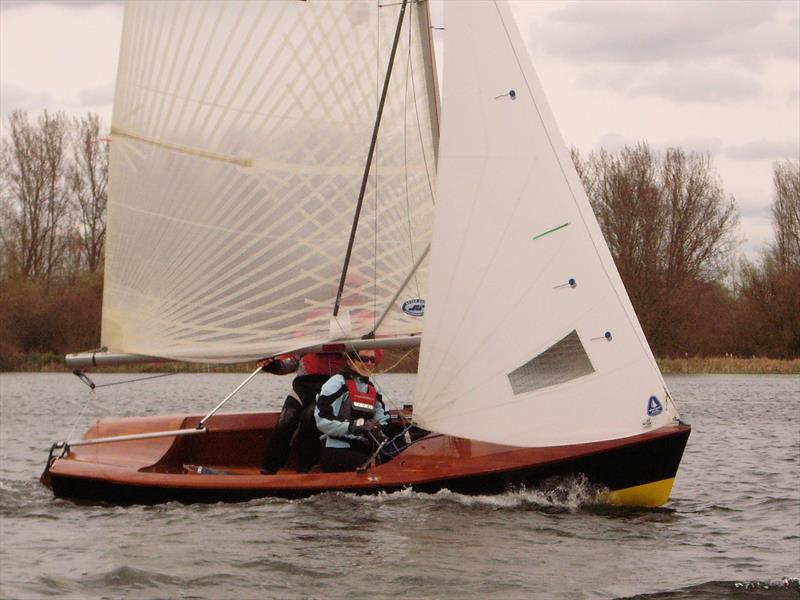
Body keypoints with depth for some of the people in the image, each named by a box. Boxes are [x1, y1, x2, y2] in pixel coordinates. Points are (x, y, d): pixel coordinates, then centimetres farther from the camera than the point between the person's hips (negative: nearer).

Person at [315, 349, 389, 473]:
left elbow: (382, 421, 25)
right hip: (336, 452, -7)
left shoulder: (373, 389, 20)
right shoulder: (337, 383, -5)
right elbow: (322, 420, -14)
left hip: (364, 451, 7)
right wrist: (351, 426, -27)